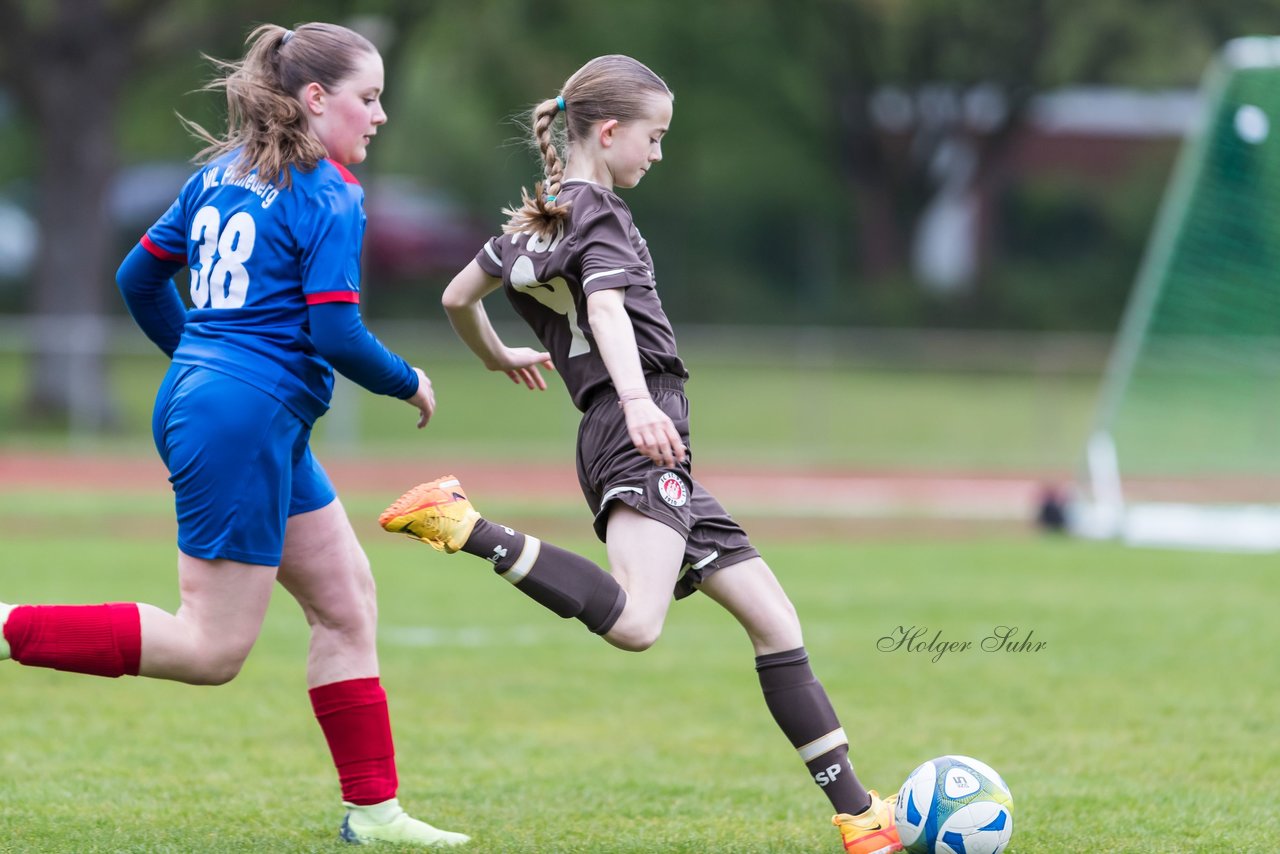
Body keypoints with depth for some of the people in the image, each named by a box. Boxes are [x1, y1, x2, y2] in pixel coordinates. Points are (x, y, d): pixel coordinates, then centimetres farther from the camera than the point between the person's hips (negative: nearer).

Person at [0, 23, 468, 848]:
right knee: (213, 649, -5)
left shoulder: (223, 172, 12)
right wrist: (409, 383, 0)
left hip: (196, 401, 10)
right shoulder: (331, 199, -12)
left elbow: (140, 277, 18)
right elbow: (337, 335, -18)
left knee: (347, 598, 13)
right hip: (246, 423, -10)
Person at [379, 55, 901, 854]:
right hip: (642, 441, -10)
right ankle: (461, 525, -22)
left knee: (774, 615, 7)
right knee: (634, 622, -32)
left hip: (621, 439, 10)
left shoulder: (534, 220, 21)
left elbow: (458, 296, 30)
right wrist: (637, 400, -41)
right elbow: (608, 307, -24)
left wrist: (501, 359, 50)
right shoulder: (599, 217, -5)